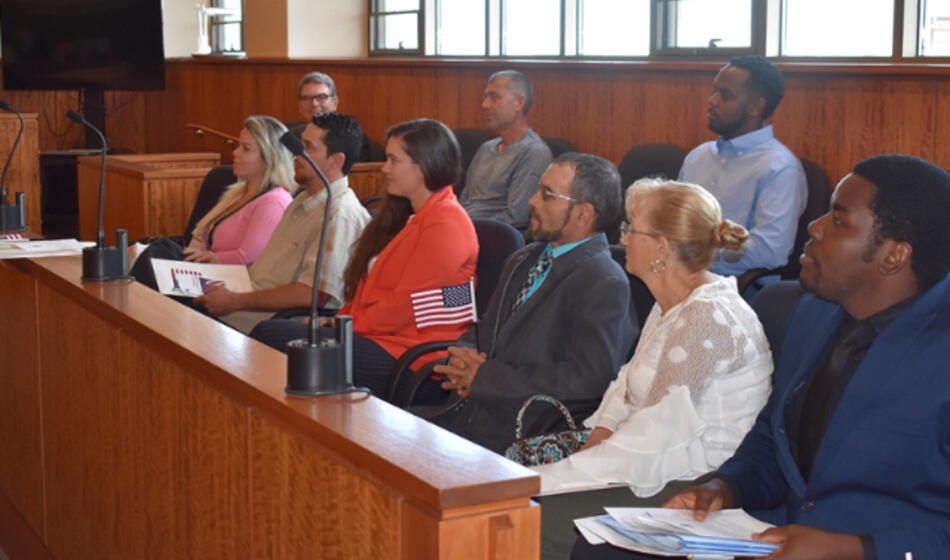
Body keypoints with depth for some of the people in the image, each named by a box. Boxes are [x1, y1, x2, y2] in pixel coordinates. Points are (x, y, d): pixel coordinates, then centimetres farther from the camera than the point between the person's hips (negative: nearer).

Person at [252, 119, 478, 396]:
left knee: (270, 337, -18)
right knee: (268, 332, -6)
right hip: (372, 337, 10)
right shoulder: (405, 215, 21)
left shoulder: (446, 224, -12)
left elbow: (406, 305, -17)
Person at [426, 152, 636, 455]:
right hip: (466, 413, 8)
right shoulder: (522, 260, 17)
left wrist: (485, 377, -15)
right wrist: (464, 358, -2)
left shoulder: (604, 284, -11)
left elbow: (586, 377, -21)